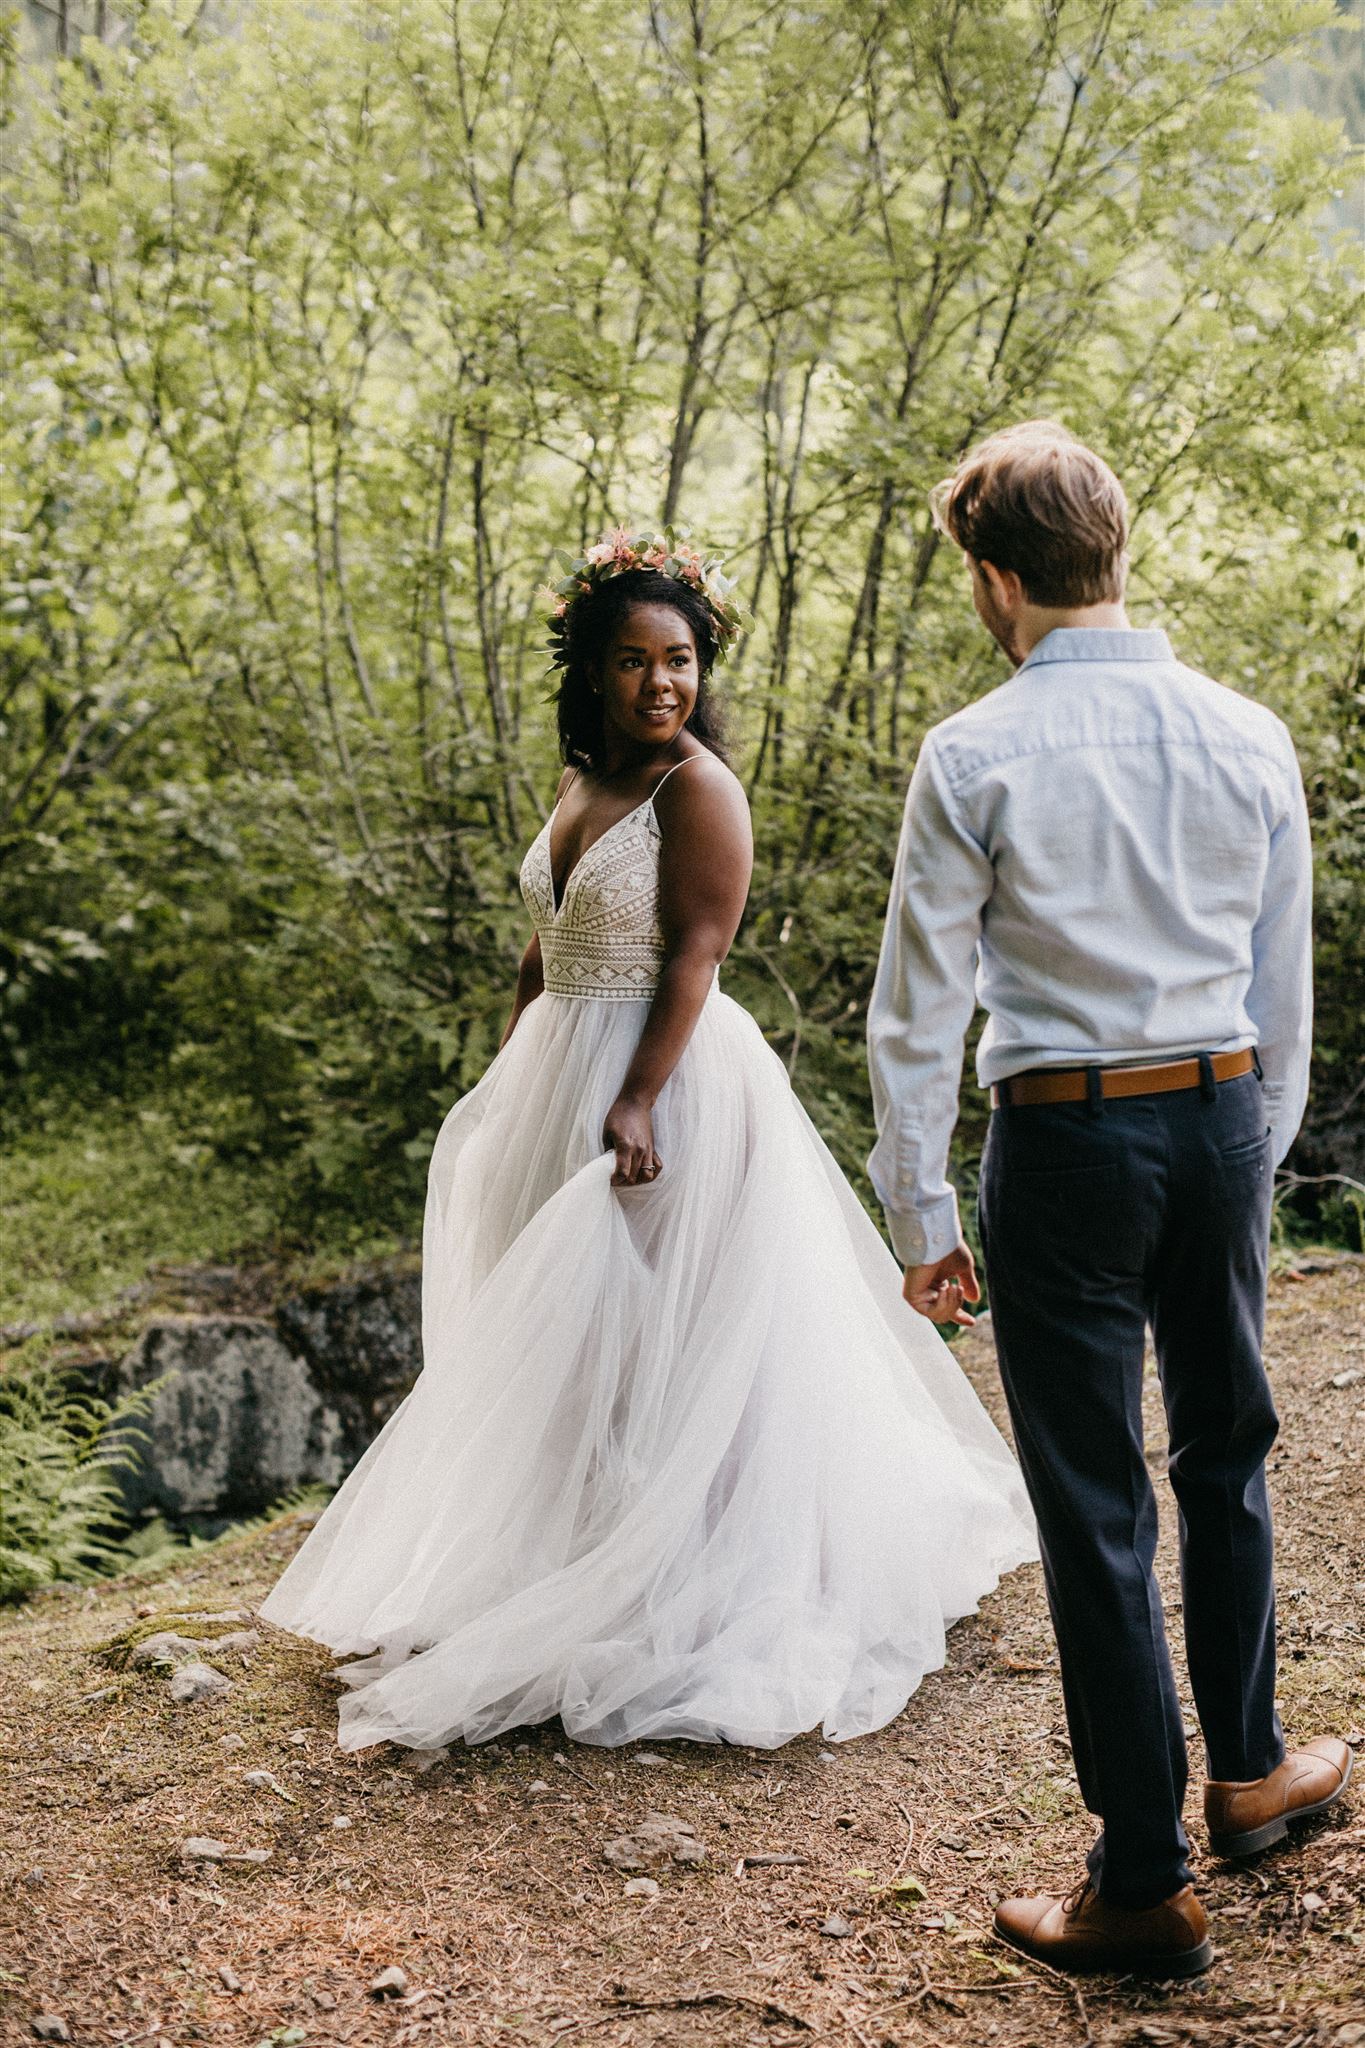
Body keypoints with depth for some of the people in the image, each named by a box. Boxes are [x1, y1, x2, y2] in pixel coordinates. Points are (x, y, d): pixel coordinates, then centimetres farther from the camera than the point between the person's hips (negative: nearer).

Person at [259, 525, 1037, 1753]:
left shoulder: (698, 787, -12)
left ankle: (691, 1597, 7)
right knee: (563, 1333, 15)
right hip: (558, 1080, 9)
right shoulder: (581, 788, 12)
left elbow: (693, 955, -19)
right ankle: (573, 1553, 30)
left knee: (654, 1333, -3)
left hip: (672, 1081, -8)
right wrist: (508, 1086, 19)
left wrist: (637, 1102, -26)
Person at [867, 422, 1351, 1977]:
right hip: (1223, 1114, 5)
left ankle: (1145, 1884, 14)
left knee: (1096, 1507, 4)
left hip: (1066, 1142, -5)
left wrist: (921, 1220, 0)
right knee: (1227, 1454, 24)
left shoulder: (974, 756, -10)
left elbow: (917, 1012, -8)